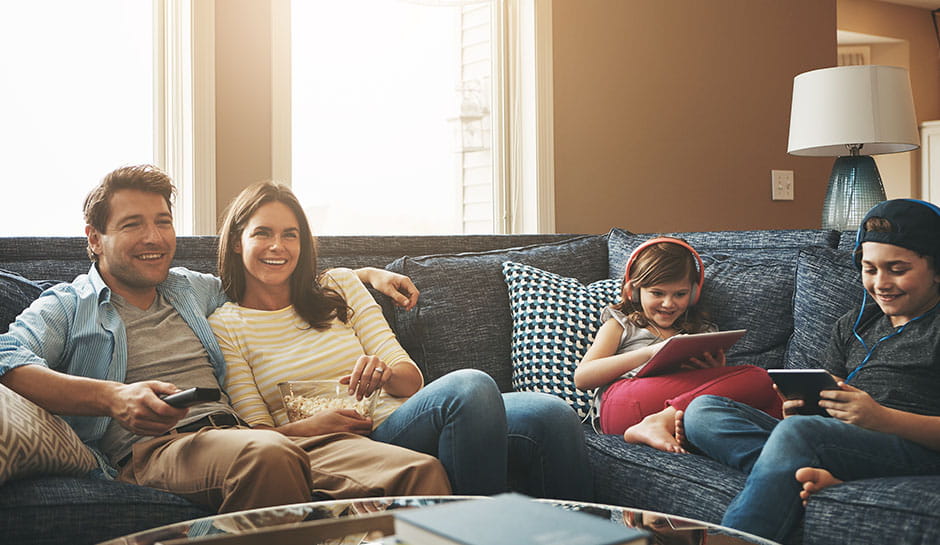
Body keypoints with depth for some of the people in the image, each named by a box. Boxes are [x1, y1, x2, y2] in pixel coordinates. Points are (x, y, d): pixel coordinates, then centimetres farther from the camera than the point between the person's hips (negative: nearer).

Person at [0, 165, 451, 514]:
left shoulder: (194, 289, 31)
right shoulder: (64, 307, 16)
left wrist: (366, 274, 32)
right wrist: (114, 397, -21)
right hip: (149, 448, -4)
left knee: (421, 472, -25)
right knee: (269, 453, -42)